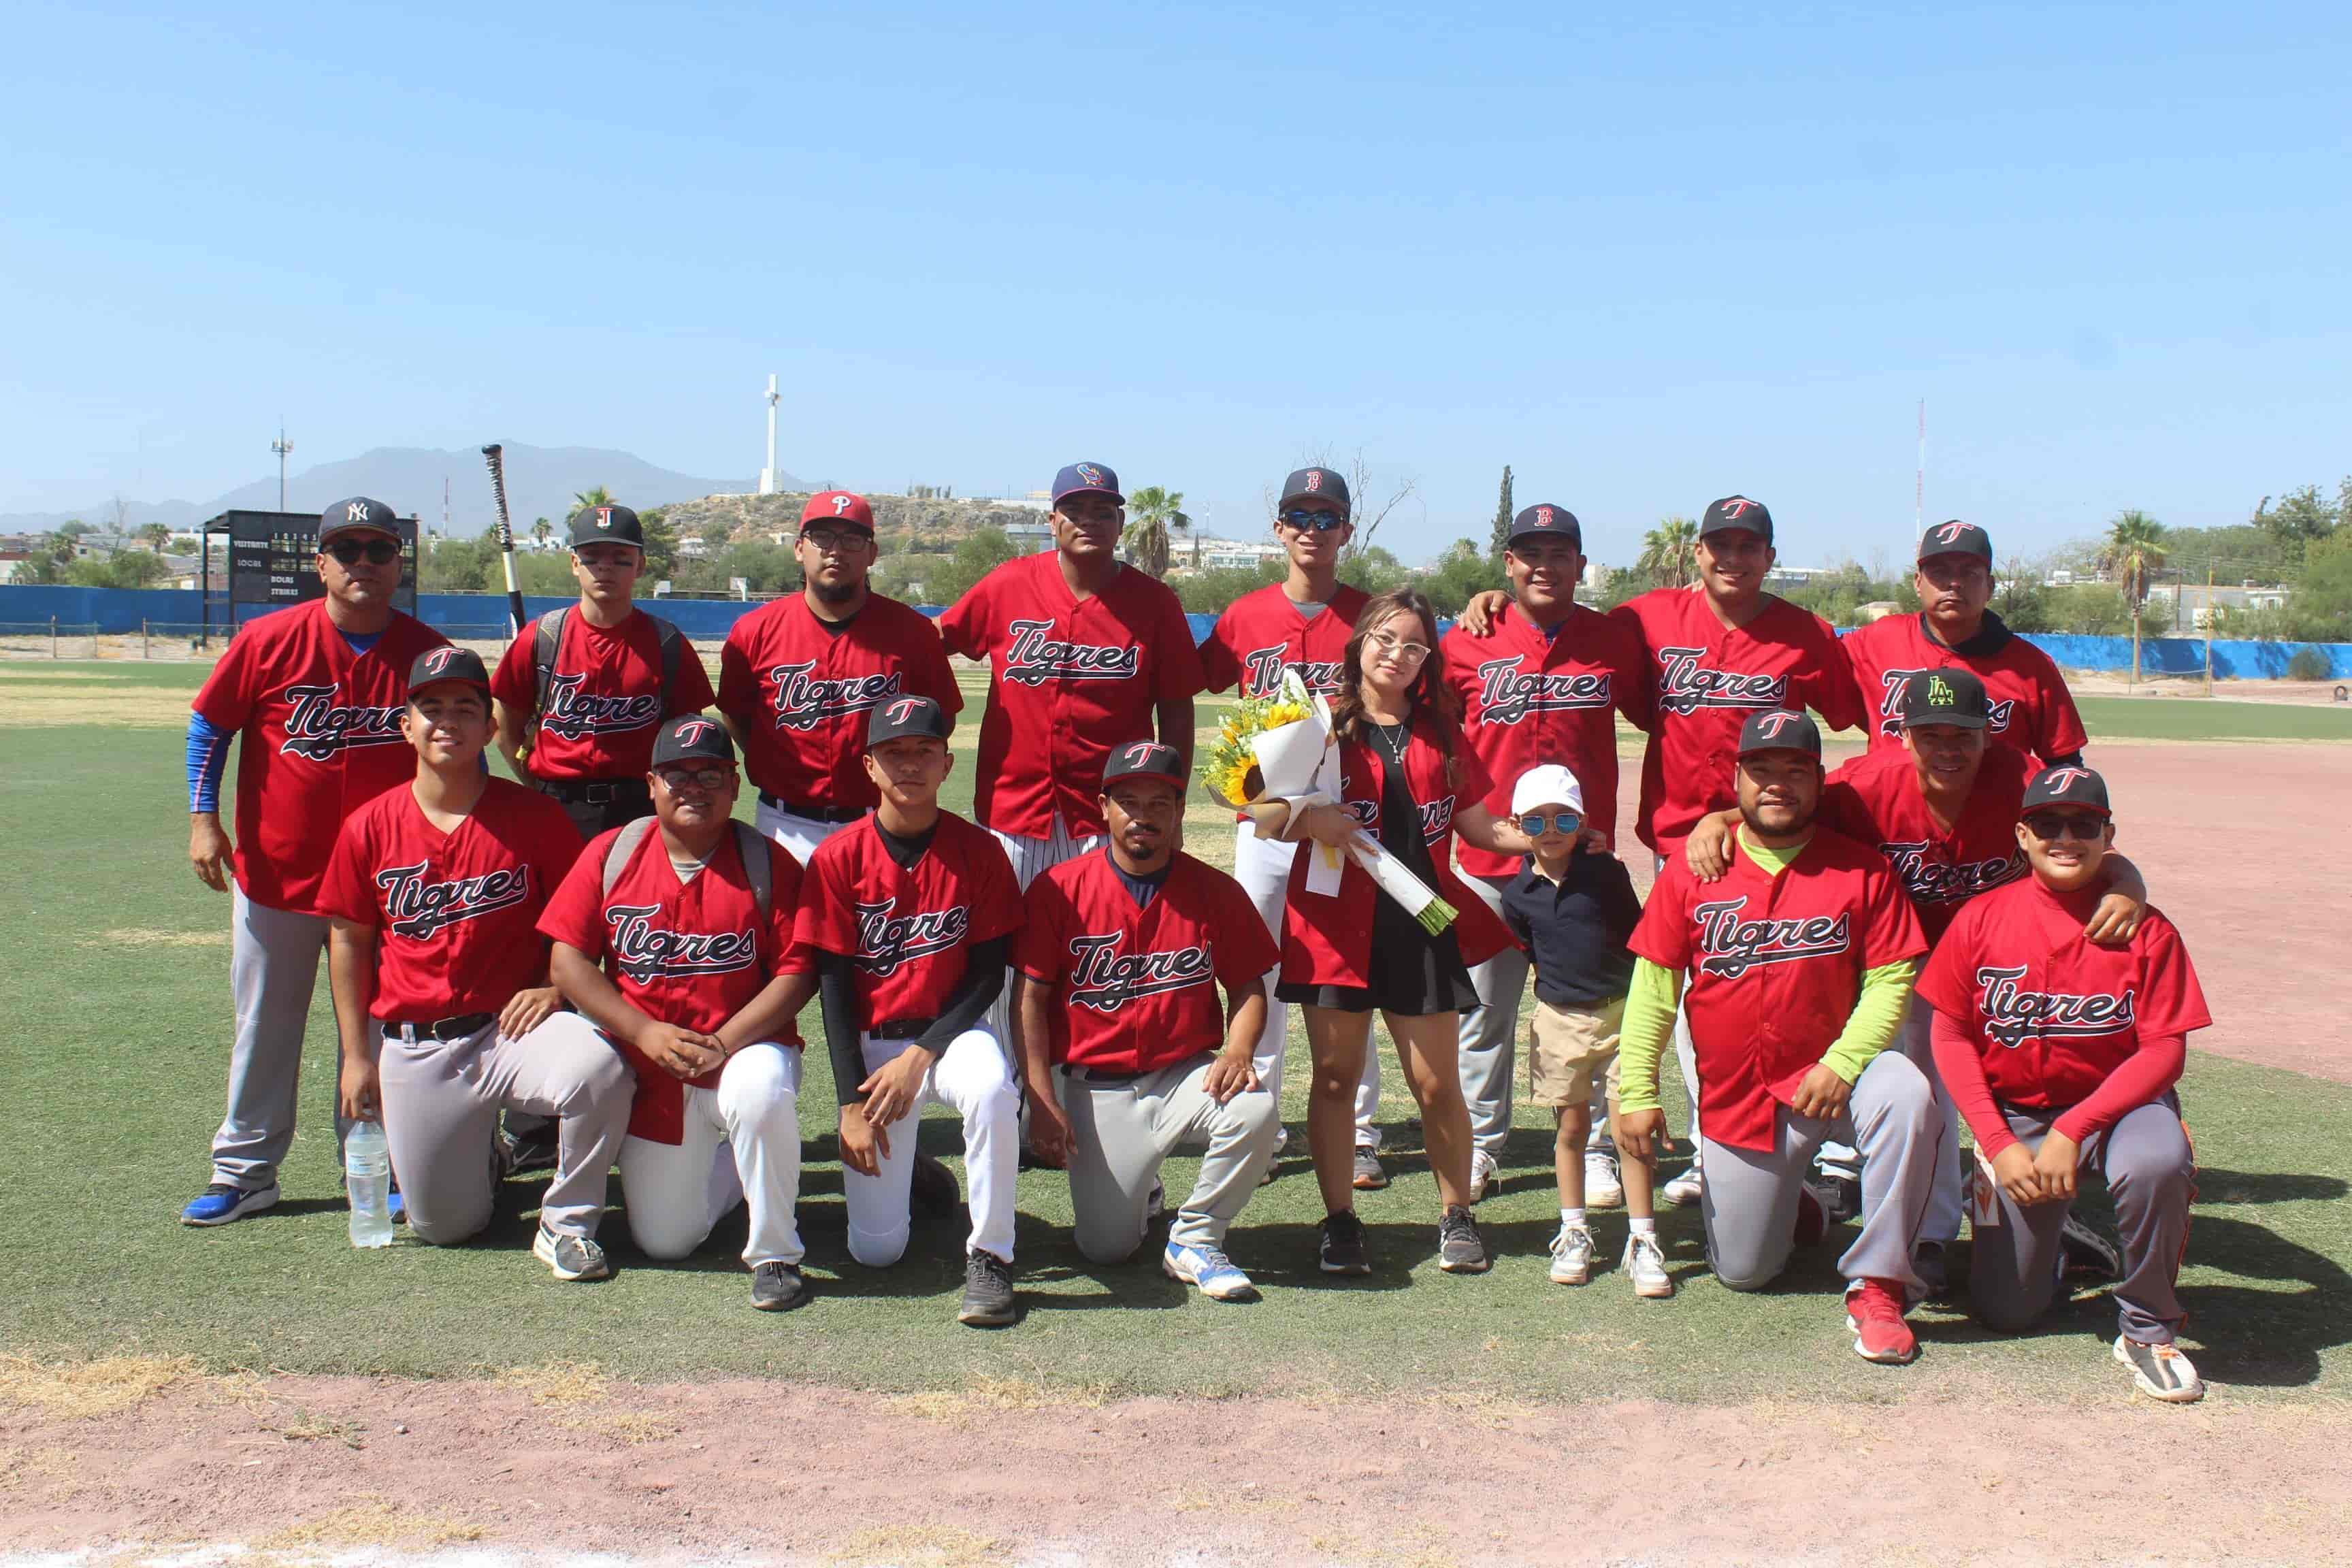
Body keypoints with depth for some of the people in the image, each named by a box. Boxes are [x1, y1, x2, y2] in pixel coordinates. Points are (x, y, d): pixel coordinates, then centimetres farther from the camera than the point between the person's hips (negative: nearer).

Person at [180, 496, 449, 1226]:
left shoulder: (428, 653, -5)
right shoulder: (268, 639, -7)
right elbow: (209, 726, 2)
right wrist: (203, 818, -5)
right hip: (274, 872, 0)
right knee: (264, 1028, 11)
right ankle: (245, 1173, 24)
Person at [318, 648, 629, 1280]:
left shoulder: (535, 816, -5)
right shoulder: (369, 828, 0)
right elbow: (349, 941, 9)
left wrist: (553, 987, -11)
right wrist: (357, 1056, 6)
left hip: (509, 1027, -2)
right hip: (411, 1049, 2)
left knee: (599, 1071, -34)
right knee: (442, 1225, 0)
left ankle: (566, 1224, -9)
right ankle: (480, 1154, 38)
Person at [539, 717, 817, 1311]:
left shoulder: (767, 862, -6)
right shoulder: (611, 853, 0)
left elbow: (797, 972, -10)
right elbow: (568, 961, -4)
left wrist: (724, 1043, -22)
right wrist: (647, 1032, -15)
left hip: (745, 1050, -2)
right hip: (647, 1074, 3)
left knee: (763, 1089, -39)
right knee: (664, 1241, 3)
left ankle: (774, 1254, -16)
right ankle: (728, 1167, 37)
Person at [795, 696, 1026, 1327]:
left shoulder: (979, 851, -6)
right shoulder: (838, 857, -7)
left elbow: (988, 973, -4)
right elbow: (833, 983, -5)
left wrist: (921, 1055, -16)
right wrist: (852, 1100, -11)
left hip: (950, 1030, 0)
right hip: (871, 1041, 0)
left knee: (992, 1091, -38)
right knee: (877, 1250, -6)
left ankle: (989, 1258, -20)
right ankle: (902, 1170, 30)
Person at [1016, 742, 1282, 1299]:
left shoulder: (1215, 891, -1)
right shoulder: (1058, 889, -5)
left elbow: (1248, 985, 5)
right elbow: (1030, 999, -4)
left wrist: (1238, 1050, -16)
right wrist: (1042, 1102, -11)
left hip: (1185, 1075, 1)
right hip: (1095, 1089, -1)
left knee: (1255, 1111, -31)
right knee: (1105, 1247, -9)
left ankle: (1194, 1240, -7)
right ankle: (1138, 1188, 30)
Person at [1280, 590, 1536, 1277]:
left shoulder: (1440, 731, 12)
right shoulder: (1325, 724, 3)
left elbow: (1476, 824, 13)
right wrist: (1307, 821, -19)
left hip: (1422, 924, 2)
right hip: (1338, 922, -2)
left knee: (1437, 1084, 4)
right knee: (1335, 1078, 5)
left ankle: (1457, 1218, 20)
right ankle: (1340, 1222, 17)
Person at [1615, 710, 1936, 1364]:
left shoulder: (1862, 869, -5)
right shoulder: (1690, 871, -2)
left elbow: (1890, 978, -7)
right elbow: (1653, 987, -1)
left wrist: (1842, 1063, -21)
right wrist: (1637, 1092, -5)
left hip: (1830, 1077, -1)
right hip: (1735, 1097, 2)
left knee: (1905, 1096, -36)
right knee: (1743, 1271, 6)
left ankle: (1877, 1287, -21)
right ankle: (1786, 1204, 43)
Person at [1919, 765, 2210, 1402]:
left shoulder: (2146, 931, -9)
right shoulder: (1981, 920, -7)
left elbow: (2164, 1051, -11)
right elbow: (1951, 1038, -4)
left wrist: (2072, 1132, -21)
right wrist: (1998, 1144, -12)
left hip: (2118, 1102, -1)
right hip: (2014, 1115, 1)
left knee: (2156, 1164, -38)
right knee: (2003, 1310, -4)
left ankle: (2149, 1329, -11)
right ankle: (2050, 1235, 34)